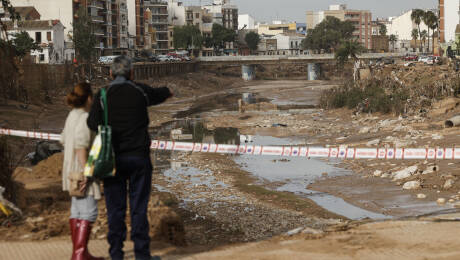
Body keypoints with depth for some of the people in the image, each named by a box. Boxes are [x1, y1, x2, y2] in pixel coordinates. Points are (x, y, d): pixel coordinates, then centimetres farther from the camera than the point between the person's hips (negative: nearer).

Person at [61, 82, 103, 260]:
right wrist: (85, 172, -27)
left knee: (77, 209, 12)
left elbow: (64, 140, 22)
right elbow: (80, 145, -27)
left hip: (73, 170, 10)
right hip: (82, 171, -10)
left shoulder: (73, 116, 9)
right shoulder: (85, 118, -19)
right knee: (89, 212, -9)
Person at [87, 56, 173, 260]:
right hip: (139, 157, 0)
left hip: (113, 159, 0)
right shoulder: (141, 91, 1)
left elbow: (93, 123, -16)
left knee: (115, 207, 6)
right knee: (139, 207, 3)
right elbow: (162, 94, 21)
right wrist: (168, 91, 44)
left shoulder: (103, 95, -3)